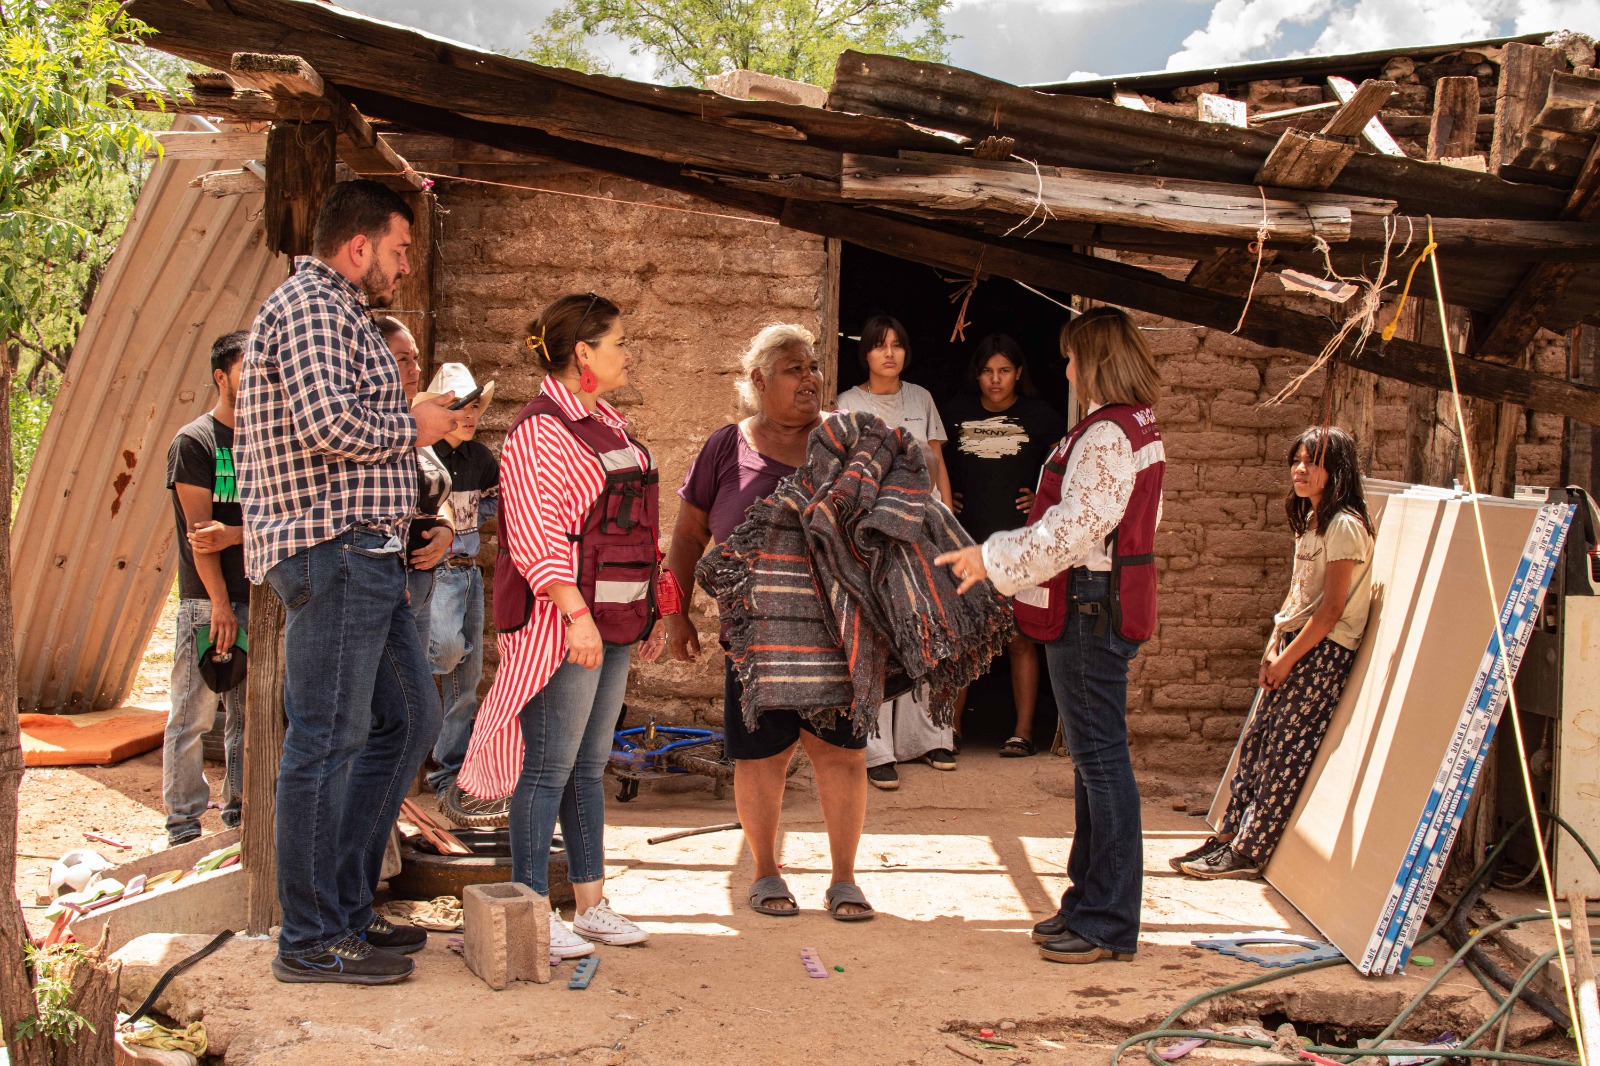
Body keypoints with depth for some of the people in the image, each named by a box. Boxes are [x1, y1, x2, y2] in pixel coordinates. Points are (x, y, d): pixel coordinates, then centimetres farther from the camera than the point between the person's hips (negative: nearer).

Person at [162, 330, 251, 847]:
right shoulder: (195, 440, -4)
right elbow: (198, 527, -10)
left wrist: (231, 534, -13)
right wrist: (220, 602, -14)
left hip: (257, 597, 6)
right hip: (208, 600, -6)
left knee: (251, 714, 9)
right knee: (194, 715, -3)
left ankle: (240, 812, 17)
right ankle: (184, 823, 3)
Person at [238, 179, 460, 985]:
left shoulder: (336, 311, 25)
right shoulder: (312, 306, -10)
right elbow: (328, 420, -24)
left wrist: (418, 422, 18)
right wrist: (411, 425, -9)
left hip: (363, 556, 11)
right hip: (334, 552, -11)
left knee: (409, 716, 14)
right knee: (328, 740, -7)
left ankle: (344, 906, 20)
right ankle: (312, 941, 0)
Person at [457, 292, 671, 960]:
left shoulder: (606, 424, 17)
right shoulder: (539, 430, -11)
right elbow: (535, 536, -19)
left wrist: (651, 611, 21)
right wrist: (576, 612, -25)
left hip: (612, 621, 9)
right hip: (562, 620, -9)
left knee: (590, 765, 13)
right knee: (548, 767, -4)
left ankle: (591, 904, 20)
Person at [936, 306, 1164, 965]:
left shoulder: (1106, 433, -18)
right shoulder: (1139, 428, 15)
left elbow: (1073, 529, -23)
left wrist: (992, 560, -17)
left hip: (1090, 611, -11)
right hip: (1104, 605, 11)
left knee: (1100, 756, -6)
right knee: (1092, 754, 15)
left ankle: (1108, 924, 0)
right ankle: (1089, 900, 25)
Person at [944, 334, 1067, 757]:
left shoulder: (1039, 416, 2)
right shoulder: (957, 412, 8)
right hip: (966, 540, 2)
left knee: (1020, 639, -1)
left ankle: (1023, 731, 5)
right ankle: (951, 726, 12)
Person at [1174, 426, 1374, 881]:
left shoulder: (1344, 526, -16)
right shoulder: (1310, 520, 13)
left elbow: (1332, 608, -18)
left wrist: (1288, 658, -15)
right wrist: (1274, 646, 10)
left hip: (1323, 651, -9)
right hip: (1295, 644, 9)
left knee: (1285, 752, -4)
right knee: (1258, 739, 8)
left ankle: (1248, 852, 1)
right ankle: (1228, 837, 13)